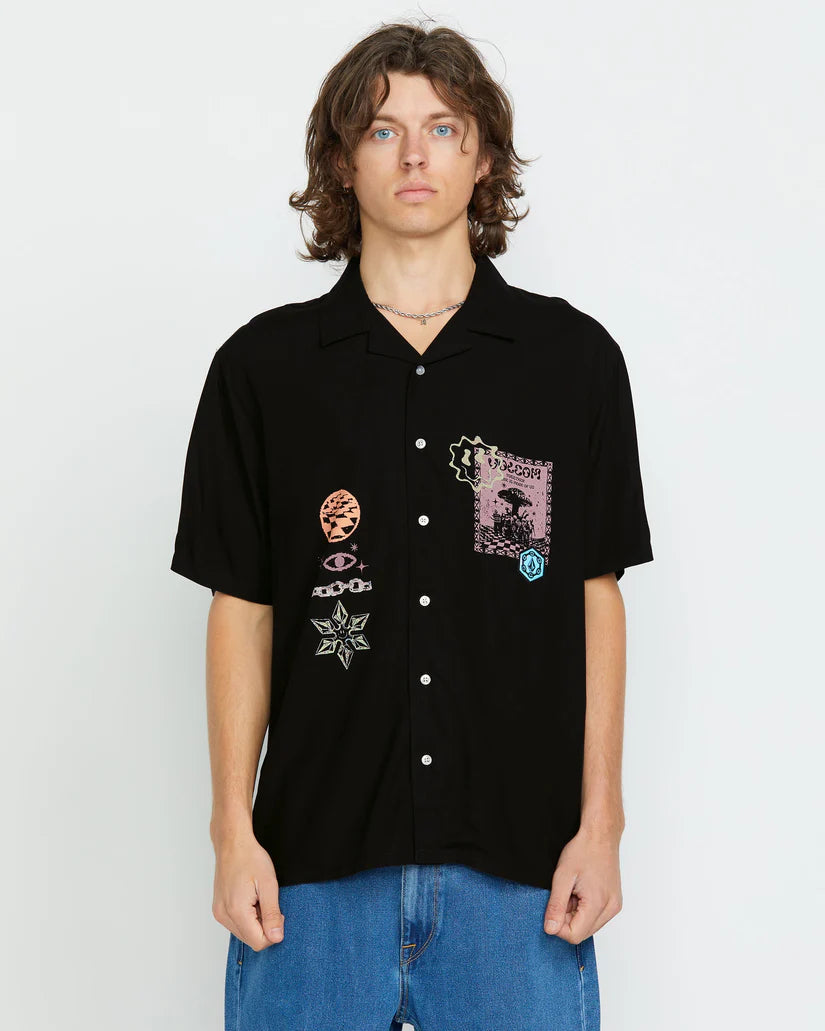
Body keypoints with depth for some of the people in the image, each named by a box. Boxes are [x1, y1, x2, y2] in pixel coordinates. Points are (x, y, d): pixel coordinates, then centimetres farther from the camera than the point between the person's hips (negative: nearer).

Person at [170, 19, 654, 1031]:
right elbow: (243, 609, 3)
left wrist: (599, 820, 0)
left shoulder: (575, 358, 3)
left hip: (518, 858, 0)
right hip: (317, 856, 0)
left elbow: (596, 596, 5)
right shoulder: (263, 366, 2)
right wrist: (234, 830, -1)